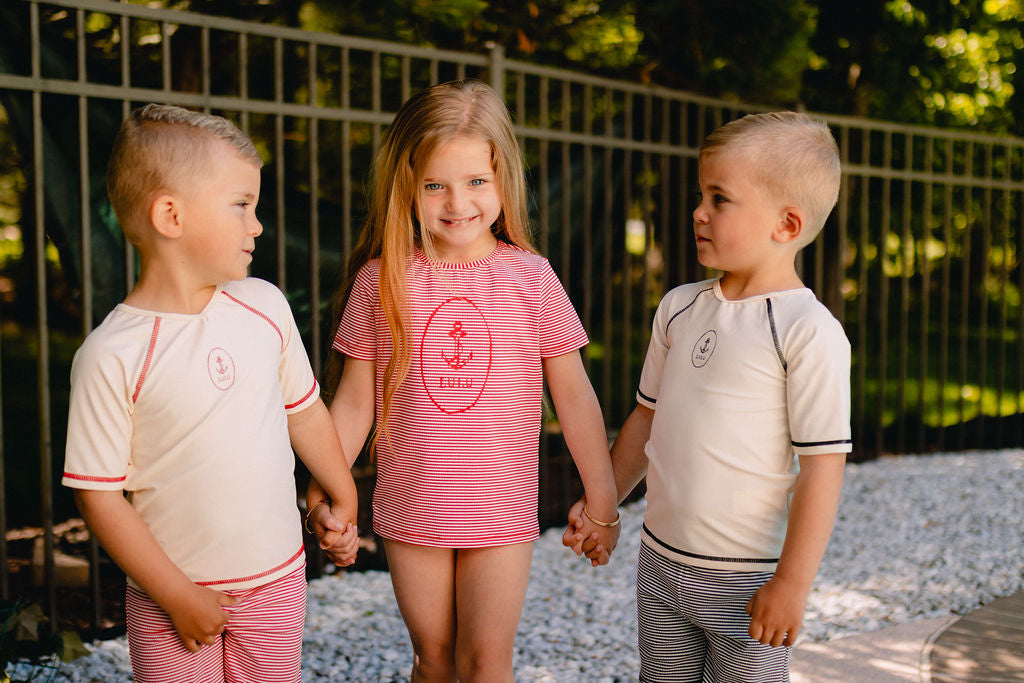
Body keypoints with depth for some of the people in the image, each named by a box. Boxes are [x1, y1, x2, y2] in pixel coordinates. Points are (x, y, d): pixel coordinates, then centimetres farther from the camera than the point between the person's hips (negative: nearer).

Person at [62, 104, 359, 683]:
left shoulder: (265, 305, -2)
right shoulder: (112, 355, -17)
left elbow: (304, 410, 12)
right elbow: (100, 498, -14)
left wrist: (345, 498, 21)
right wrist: (179, 596, -12)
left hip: (276, 577, 4)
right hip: (173, 595, -4)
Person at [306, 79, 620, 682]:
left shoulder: (532, 278, -7)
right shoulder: (379, 281, -5)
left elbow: (573, 394, -1)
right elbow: (355, 400, 2)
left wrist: (602, 498, 1)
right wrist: (324, 490, 0)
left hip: (502, 514, -1)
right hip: (410, 512, 1)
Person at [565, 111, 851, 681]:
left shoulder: (809, 331, -17)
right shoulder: (679, 308, 4)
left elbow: (823, 464, -17)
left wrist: (792, 583, -17)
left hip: (747, 580, -6)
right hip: (660, 560, 6)